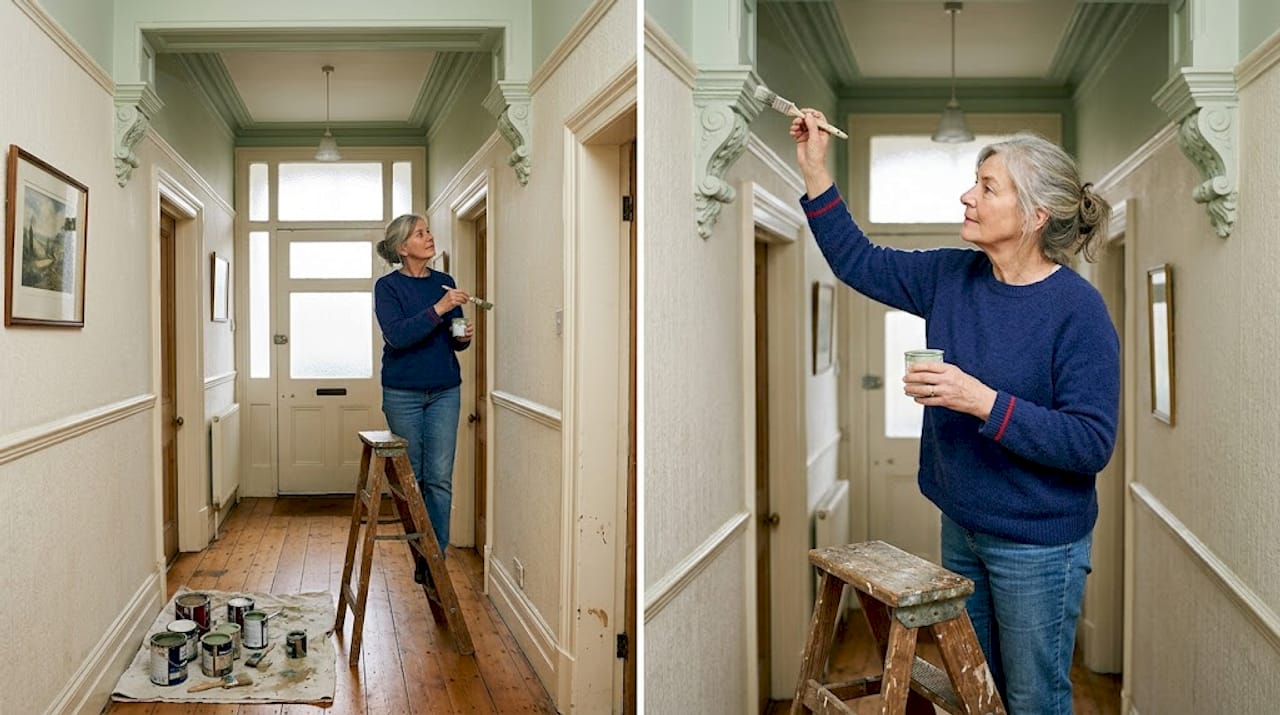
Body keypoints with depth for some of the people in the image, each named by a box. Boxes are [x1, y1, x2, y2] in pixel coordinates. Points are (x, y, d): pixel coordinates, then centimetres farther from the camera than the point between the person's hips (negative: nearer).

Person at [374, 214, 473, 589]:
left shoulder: (445, 282, 8)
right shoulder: (388, 286, -4)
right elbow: (397, 336, -19)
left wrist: (464, 337, -7)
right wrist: (438, 309, -24)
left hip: (444, 391, 3)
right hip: (403, 392, -3)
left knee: (439, 478, -2)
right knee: (410, 477, 6)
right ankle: (421, 557, 20)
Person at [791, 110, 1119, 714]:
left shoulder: (1078, 308, -21)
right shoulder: (953, 276, -3)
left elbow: (1092, 443, -23)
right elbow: (860, 263, 8)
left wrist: (984, 402, -32)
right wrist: (814, 171, 2)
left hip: (1038, 544, -6)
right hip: (962, 527, 6)